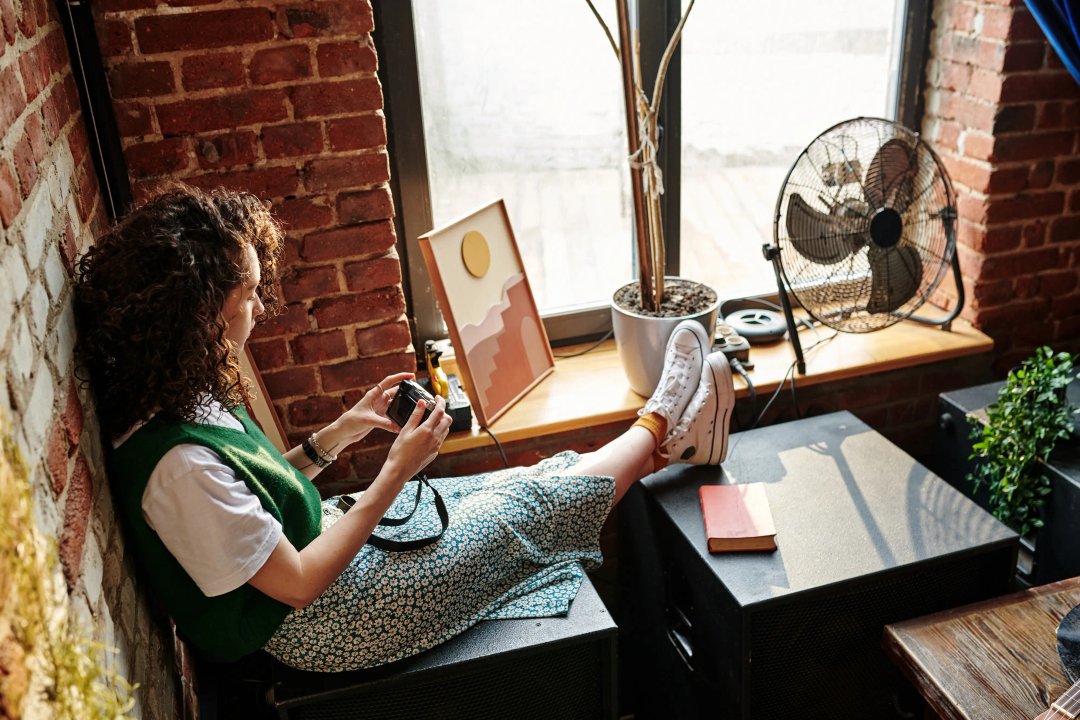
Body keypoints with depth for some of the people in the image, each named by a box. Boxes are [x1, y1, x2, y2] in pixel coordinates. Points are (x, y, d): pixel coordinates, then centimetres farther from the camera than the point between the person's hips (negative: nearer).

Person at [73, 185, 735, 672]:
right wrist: (397, 473, -23)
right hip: (321, 620, -8)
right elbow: (298, 584, -26)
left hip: (327, 535, 8)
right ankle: (660, 428, 21)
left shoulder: (183, 399, -6)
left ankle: (666, 441, 25)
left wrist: (342, 431, -1)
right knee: (530, 507, 0)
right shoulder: (178, 463, -34)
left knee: (529, 483, 8)